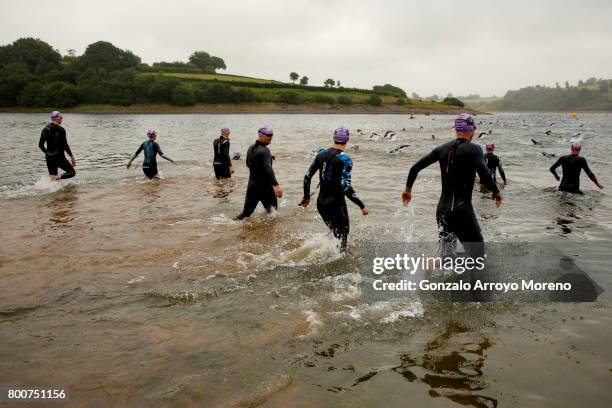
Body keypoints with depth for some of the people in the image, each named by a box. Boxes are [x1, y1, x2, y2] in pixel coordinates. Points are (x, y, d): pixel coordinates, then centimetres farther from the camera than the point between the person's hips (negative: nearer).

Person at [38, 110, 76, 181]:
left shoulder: (45, 129, 8)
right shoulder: (61, 130, -11)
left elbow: (40, 145, 11)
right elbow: (65, 145, -14)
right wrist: (72, 157, -8)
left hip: (49, 157, 7)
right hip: (59, 157, -6)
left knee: (52, 177, 14)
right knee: (72, 172, 5)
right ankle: (58, 178, -19)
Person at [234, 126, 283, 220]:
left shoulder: (250, 148, 8)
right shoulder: (264, 151, -18)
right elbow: (268, 169, -32)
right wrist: (276, 185, -43)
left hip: (252, 185, 8)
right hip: (264, 186, -8)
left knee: (246, 212, 8)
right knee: (272, 210, 10)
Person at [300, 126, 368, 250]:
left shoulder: (321, 153, 2)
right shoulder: (345, 160, -15)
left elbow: (307, 176, 6)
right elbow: (346, 187, -23)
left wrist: (306, 197, 18)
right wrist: (362, 206, -17)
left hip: (321, 202, 6)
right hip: (336, 203, -6)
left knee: (335, 234, 23)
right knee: (342, 236, 9)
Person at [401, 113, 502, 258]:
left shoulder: (443, 148, 8)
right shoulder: (473, 149, -7)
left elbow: (415, 167, 7)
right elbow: (485, 176, -18)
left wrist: (408, 189, 19)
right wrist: (496, 192, 0)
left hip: (442, 210, 6)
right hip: (462, 211, -5)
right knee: (477, 255, 7)